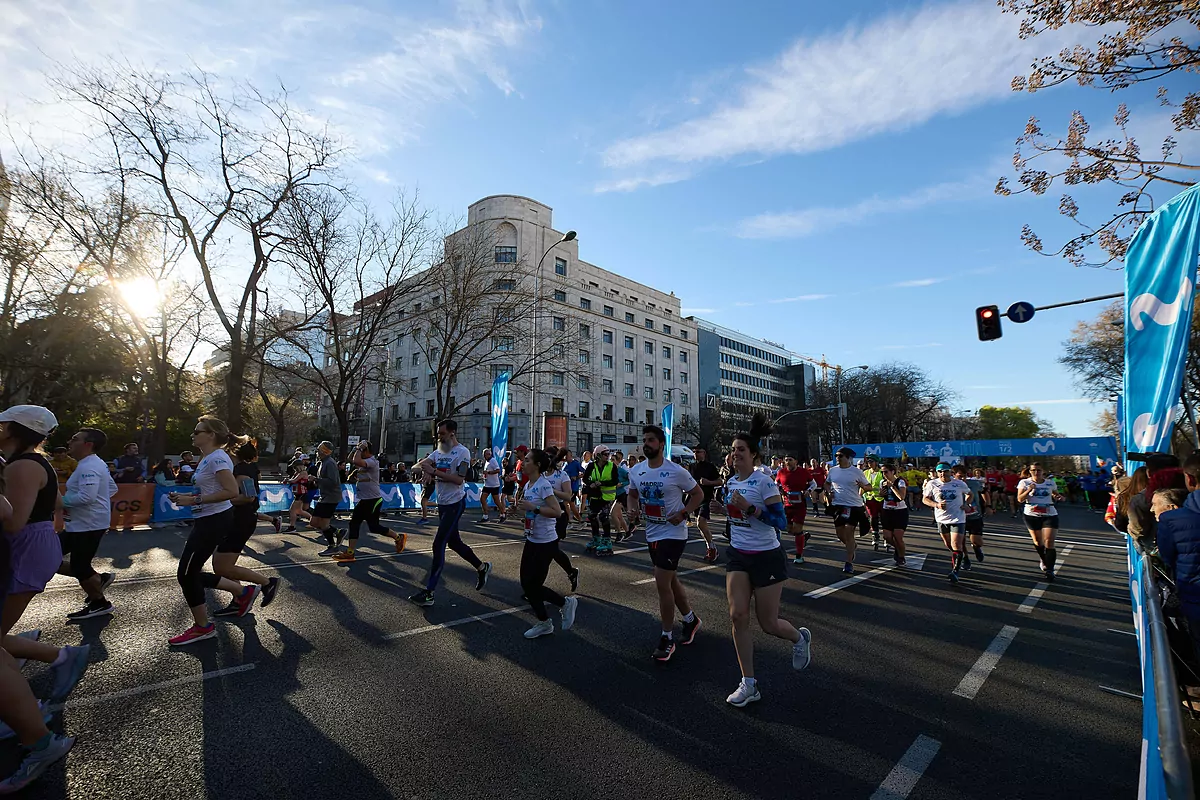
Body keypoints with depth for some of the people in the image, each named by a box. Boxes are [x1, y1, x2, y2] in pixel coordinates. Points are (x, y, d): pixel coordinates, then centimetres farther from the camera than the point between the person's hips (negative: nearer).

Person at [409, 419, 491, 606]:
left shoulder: (462, 452, -13)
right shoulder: (438, 452, 10)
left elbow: (459, 479, -22)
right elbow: (418, 466, 2)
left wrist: (434, 471, -24)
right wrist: (422, 466, -22)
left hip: (455, 504, -8)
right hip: (442, 504, 8)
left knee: (438, 544, -9)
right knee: (454, 542, 16)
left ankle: (429, 593, -3)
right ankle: (482, 567, 34)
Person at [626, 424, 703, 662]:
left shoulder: (676, 471, -16)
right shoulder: (636, 471, -1)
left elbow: (698, 494, -5)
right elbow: (632, 493, 16)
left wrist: (682, 513, -18)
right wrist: (633, 508, -4)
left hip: (673, 533, -6)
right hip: (652, 533, 7)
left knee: (662, 583, -9)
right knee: (671, 581, 19)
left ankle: (667, 638, 10)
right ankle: (691, 620, 42)